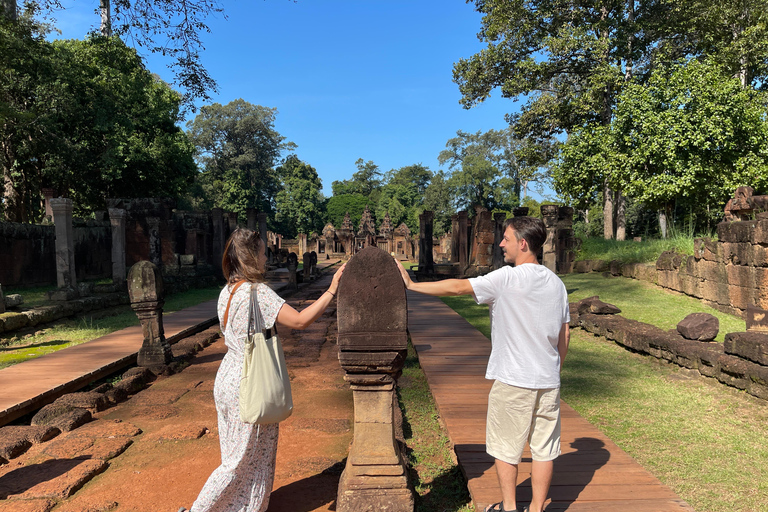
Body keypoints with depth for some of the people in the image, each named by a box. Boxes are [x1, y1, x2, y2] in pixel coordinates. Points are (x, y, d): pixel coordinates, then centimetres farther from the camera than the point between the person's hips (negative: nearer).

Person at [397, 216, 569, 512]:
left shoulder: (507, 279, -15)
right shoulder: (556, 283, 6)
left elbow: (457, 287, -13)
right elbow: (565, 335, 11)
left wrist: (412, 285, -4)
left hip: (513, 380, -6)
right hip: (548, 382, 6)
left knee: (506, 446, 11)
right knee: (543, 448, 13)